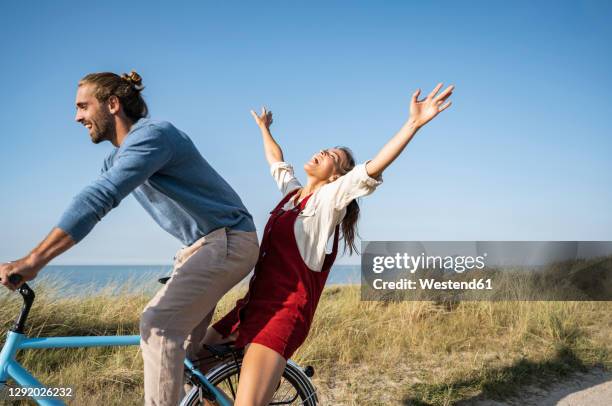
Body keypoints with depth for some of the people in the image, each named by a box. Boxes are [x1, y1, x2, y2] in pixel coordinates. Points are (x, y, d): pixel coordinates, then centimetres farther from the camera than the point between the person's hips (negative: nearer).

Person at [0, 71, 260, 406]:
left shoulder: (153, 134, -21)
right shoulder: (117, 159, 11)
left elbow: (99, 198, -33)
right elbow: (92, 202, 9)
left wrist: (34, 260, -38)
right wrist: (32, 259, -1)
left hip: (229, 241, -10)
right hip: (199, 246, 10)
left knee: (158, 324, -19)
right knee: (187, 349, 12)